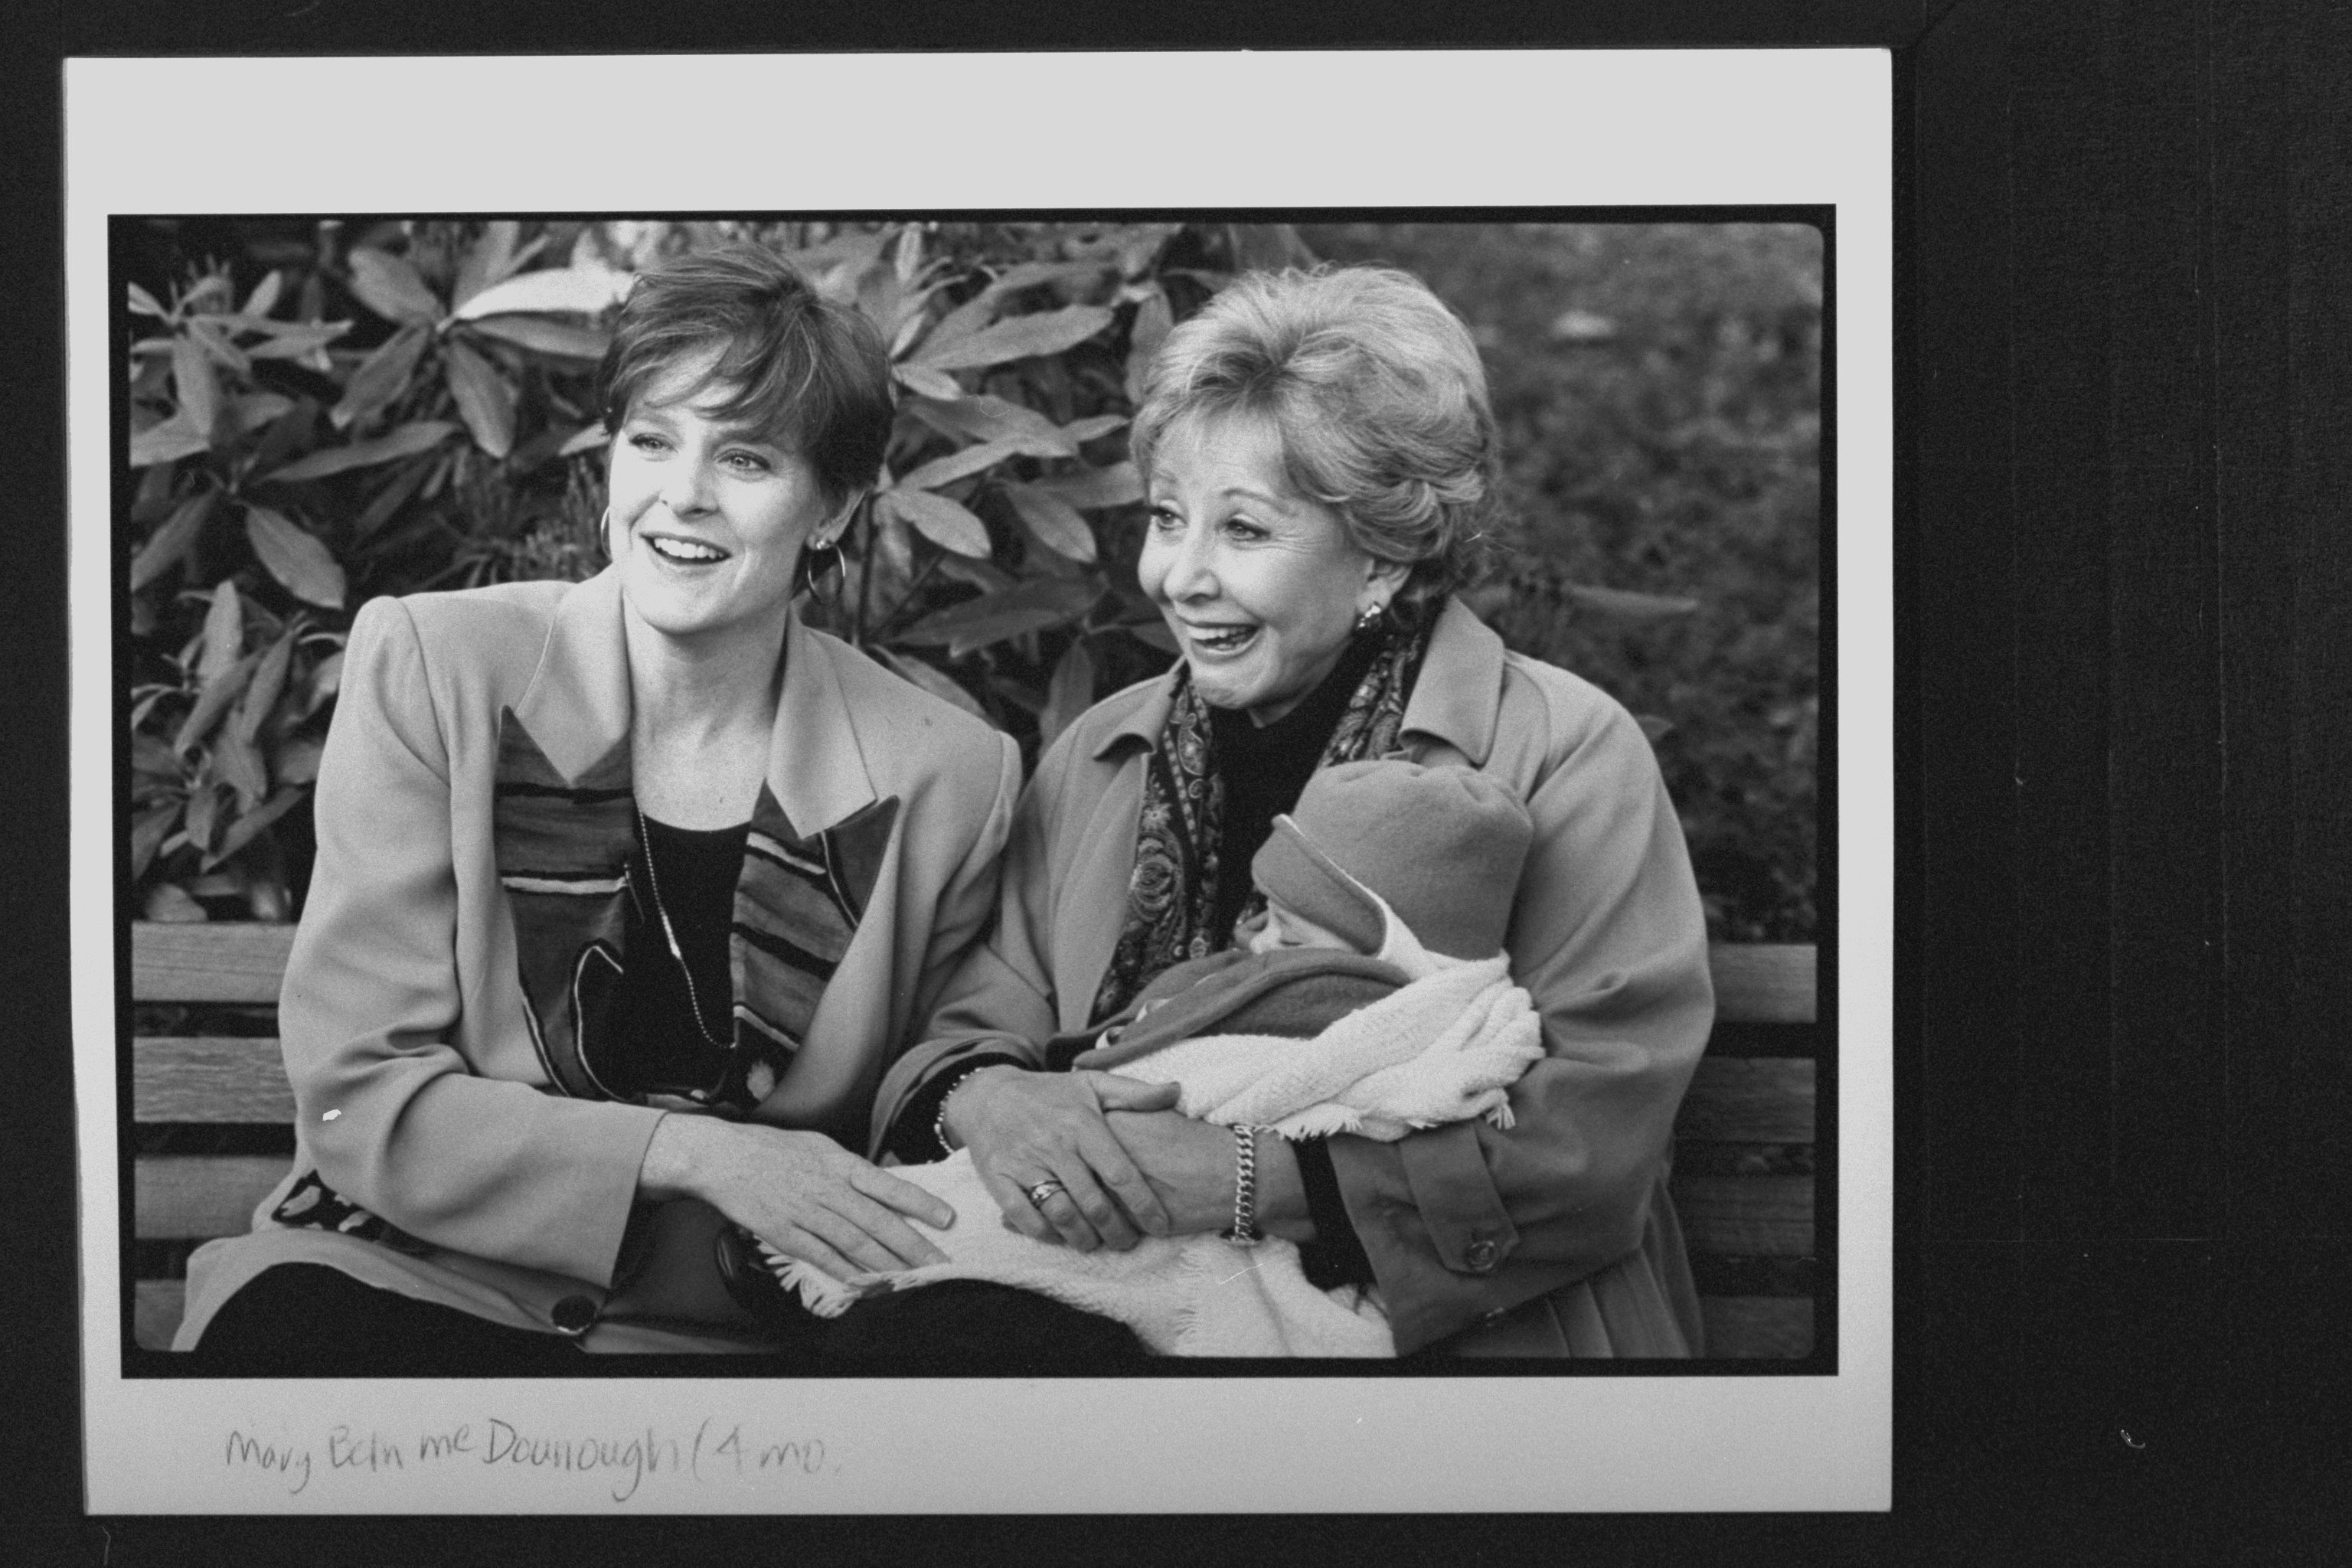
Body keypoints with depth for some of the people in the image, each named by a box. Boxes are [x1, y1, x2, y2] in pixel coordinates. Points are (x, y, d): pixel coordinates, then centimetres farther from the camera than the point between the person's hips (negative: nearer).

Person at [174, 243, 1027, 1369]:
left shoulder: (946, 778, 0)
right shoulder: (429, 669, -2)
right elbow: (358, 1096, -6)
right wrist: (688, 1152, -18)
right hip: (411, 1274, -1)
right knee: (293, 1335, -34)